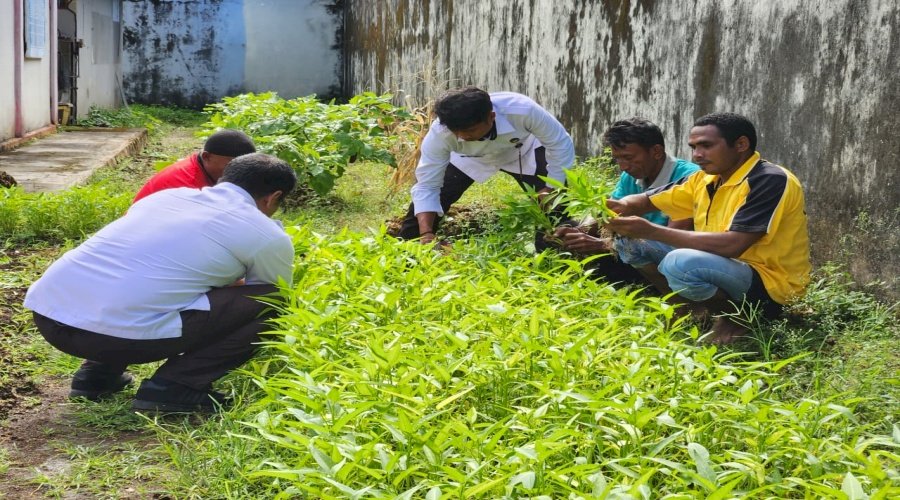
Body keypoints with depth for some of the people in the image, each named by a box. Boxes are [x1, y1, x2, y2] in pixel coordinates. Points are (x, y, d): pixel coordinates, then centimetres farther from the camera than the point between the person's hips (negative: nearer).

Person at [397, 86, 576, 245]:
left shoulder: (522, 110, -43)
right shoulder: (440, 133, -38)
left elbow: (560, 144, -27)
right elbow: (426, 185, -32)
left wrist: (551, 188, -25)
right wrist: (426, 233, -42)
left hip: (522, 151, 0)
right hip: (467, 158, 1)